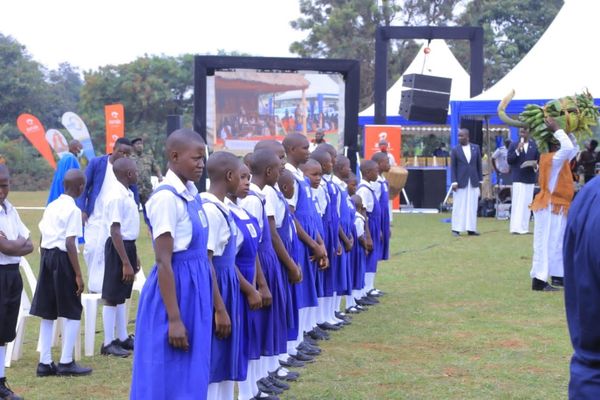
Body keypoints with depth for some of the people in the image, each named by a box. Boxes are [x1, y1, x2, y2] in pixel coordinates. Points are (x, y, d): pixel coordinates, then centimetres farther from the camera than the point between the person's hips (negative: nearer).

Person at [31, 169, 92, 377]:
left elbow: (42, 238, 12)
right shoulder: (73, 210, -11)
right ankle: (66, 362, 2)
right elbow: (70, 244, -17)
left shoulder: (51, 206, 11)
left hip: (47, 257, 7)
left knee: (47, 313, 10)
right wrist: (78, 275, -14)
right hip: (62, 259, -7)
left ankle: (45, 363, 13)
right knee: (73, 312, 3)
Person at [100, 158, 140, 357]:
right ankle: (108, 343, 6)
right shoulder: (117, 197, -20)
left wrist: (134, 256, 21)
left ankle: (123, 338, 27)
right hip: (118, 247, -9)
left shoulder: (128, 194, 9)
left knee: (121, 295, 17)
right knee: (112, 296, -1)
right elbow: (115, 232, -22)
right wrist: (125, 263, -23)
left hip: (128, 245, 10)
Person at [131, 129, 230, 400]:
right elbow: (163, 261, -19)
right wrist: (174, 319, -21)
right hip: (174, 291, -9)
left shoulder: (192, 194, 10)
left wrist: (218, 306, 15)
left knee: (191, 378, 13)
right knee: (169, 378, -1)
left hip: (196, 291, 9)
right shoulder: (166, 197, -16)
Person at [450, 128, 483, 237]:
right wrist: (454, 182, -8)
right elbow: (453, 167, -1)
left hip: (473, 182, 2)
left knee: (472, 206, 3)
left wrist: (480, 180, 6)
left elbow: (479, 165, 10)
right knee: (459, 206, -1)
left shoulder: (476, 148, 7)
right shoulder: (455, 150, 1)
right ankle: (456, 229, 4)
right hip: (461, 182, -2)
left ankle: (471, 229, 8)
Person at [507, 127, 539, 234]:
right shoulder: (514, 145, 4)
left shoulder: (534, 146, 8)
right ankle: (516, 228, -9)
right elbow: (509, 160, -4)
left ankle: (524, 227, 10)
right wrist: (517, 150, -15)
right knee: (517, 204, -8)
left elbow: (539, 160, 10)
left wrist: (536, 166, -11)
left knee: (527, 204, 5)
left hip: (530, 179, 3)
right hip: (518, 178, -3)